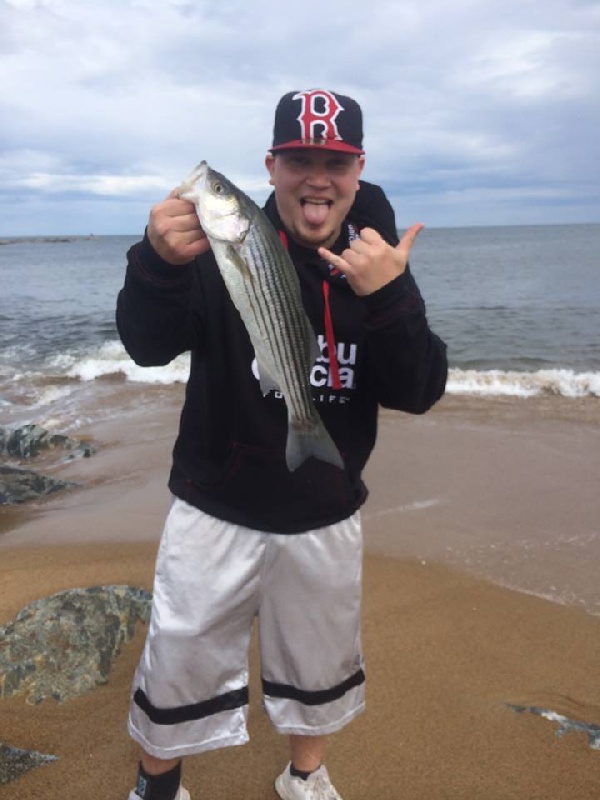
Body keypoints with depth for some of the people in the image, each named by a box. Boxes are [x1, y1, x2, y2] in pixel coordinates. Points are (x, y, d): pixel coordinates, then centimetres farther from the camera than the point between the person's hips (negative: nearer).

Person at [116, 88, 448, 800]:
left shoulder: (379, 262, -4)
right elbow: (147, 346, -19)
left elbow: (418, 393, -10)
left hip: (327, 521, 3)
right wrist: (159, 262, -39)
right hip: (216, 513, -2)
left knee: (320, 666, 21)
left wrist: (388, 299, -27)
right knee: (178, 667, 11)